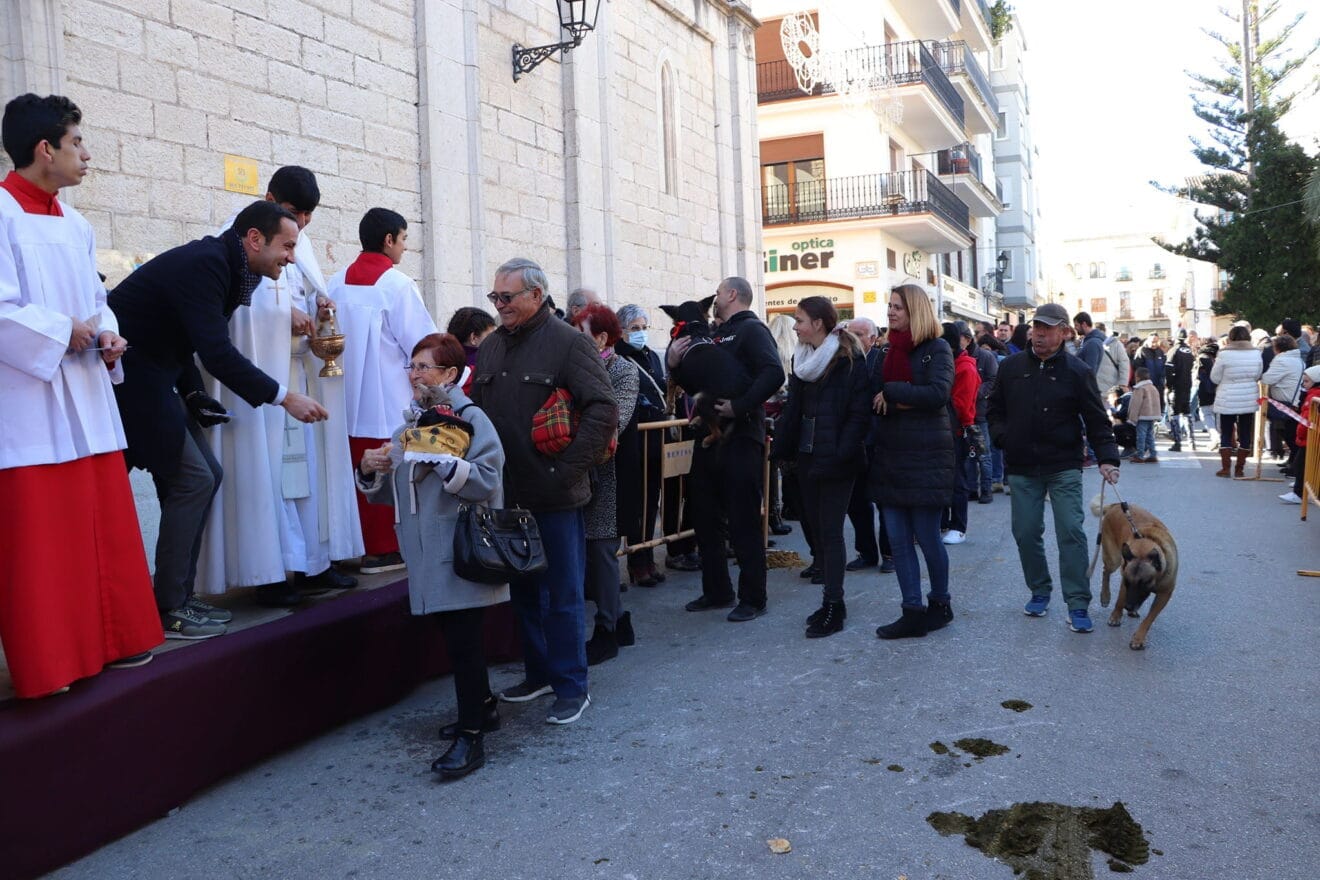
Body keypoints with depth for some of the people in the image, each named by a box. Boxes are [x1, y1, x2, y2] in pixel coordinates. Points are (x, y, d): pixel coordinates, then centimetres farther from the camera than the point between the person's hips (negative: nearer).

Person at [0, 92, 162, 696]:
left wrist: (106, 335, 1)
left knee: (103, 525, 12)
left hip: (86, 401, 8)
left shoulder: (76, 227, 14)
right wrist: (63, 333, -12)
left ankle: (111, 639, 24)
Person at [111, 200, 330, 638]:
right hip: (128, 376, -10)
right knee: (193, 479, -9)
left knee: (205, 474, 10)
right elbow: (216, 352, -29)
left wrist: (193, 394, 3)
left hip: (151, 375, 10)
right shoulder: (204, 263, -21)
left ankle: (178, 597, 18)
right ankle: (169, 609, 0)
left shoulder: (220, 263, 9)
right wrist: (284, 397, -25)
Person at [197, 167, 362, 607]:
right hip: (259, 369, -7)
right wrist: (283, 313, -22)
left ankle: (311, 563, 13)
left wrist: (319, 302, -3)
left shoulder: (299, 239, 17)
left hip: (301, 369, 7)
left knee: (309, 461, 7)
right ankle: (268, 574, -2)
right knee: (265, 465, -7)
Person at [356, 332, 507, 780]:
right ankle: (482, 707, 33)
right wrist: (370, 471, -2)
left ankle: (471, 735, 1)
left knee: (463, 642, -6)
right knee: (455, 638, 16)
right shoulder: (410, 426, 15)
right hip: (429, 558, 8)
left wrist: (441, 459, -27)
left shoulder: (471, 420, -8)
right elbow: (389, 494, 18)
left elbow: (487, 482, -20)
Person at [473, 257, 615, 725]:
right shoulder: (490, 347, 11)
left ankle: (571, 687, 16)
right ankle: (538, 673, 32)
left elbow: (603, 409, -14)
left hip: (554, 495, -6)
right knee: (523, 591, 16)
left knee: (563, 596, 4)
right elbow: (475, 408, 17)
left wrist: (568, 468, -17)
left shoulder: (568, 343, -8)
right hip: (507, 493, 6)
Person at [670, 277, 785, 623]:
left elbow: (774, 374, -22)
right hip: (709, 435, 9)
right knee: (703, 516, 13)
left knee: (743, 522, -1)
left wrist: (739, 407, -23)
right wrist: (675, 359, 0)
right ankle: (716, 591, 26)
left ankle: (753, 598, 11)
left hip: (739, 437, -9)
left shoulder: (751, 329, -7)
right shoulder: (714, 334, 18)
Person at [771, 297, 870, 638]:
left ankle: (833, 606, 5)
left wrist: (843, 453, -22)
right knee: (818, 529, 11)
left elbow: (859, 412, -15)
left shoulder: (849, 360, -11)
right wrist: (783, 448, 3)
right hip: (807, 457, 7)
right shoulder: (802, 358, 10)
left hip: (835, 460, -7)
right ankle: (831, 600, 21)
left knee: (830, 531, -3)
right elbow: (793, 408, 11)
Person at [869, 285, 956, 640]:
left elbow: (938, 394, -19)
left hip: (926, 456, -6)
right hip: (889, 455, 6)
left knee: (927, 536, 3)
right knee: (898, 539, 5)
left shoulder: (937, 349, -4)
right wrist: (905, 402, -14)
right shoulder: (888, 353, 14)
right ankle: (913, 612, 12)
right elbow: (873, 398, 5)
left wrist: (892, 392, -14)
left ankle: (940, 603, 23)